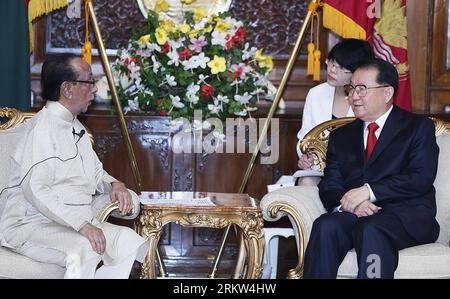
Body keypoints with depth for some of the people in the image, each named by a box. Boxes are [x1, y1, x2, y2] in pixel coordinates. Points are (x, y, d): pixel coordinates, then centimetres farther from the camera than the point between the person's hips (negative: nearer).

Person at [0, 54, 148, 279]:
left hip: (77, 223, 9)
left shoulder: (75, 127, 19)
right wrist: (82, 225, -28)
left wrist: (114, 184, 5)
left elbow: (95, 172, 29)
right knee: (86, 249, -35)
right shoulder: (44, 126, -12)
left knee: (129, 240, -14)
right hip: (31, 225, -9)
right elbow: (35, 190, -22)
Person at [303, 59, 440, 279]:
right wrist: (349, 203, -13)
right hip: (353, 215, 4)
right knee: (325, 226, -30)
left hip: (408, 216, -3)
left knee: (371, 230, -36)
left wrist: (369, 191, -15)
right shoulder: (341, 136, 23)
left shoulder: (418, 127, 10)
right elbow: (329, 186, 11)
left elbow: (421, 177, -6)